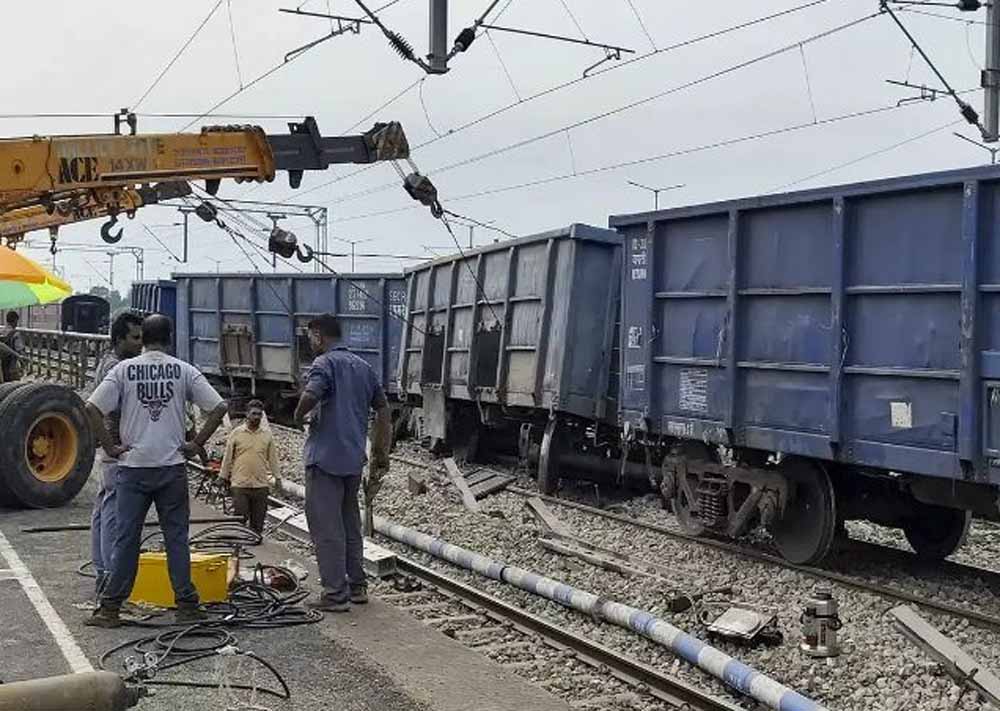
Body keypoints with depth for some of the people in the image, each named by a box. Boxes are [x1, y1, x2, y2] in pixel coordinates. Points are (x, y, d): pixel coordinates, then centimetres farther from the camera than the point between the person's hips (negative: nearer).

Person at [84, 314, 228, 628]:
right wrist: (197, 444, 2)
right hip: (172, 467, 0)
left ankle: (110, 608, 9)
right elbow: (219, 407, -5)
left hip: (133, 467, 0)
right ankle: (187, 606, 9)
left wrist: (110, 447, 0)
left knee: (126, 538, 5)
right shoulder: (184, 371, 0)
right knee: (177, 537, 6)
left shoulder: (124, 369, 0)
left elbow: (92, 408, -7)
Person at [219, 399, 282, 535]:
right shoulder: (236, 433, 2)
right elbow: (228, 457, 6)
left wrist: (277, 477, 10)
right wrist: (223, 477, 7)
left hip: (261, 485, 2)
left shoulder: (267, 435, 7)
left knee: (258, 522, 8)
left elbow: (273, 458, 12)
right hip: (240, 484, -2)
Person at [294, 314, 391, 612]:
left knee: (326, 527, -3)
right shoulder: (364, 367, 14)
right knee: (350, 523, 17)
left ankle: (335, 593, -1)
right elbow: (383, 412, 14)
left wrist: (299, 415, -8)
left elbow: (310, 396, -30)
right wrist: (381, 458, 17)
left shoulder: (325, 363, -9)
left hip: (325, 457, -8)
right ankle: (356, 586, 23)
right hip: (354, 459, 8)